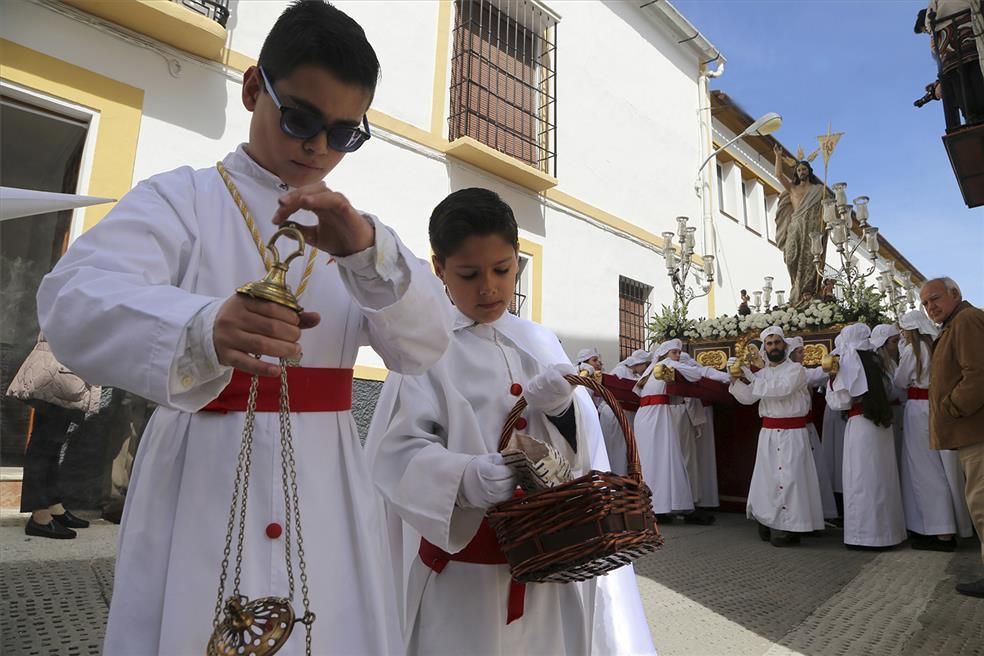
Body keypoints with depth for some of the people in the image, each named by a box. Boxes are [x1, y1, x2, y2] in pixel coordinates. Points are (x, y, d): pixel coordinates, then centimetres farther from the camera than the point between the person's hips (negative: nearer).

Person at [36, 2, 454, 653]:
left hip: (326, 488, 3)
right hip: (206, 478, -2)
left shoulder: (355, 227, 11)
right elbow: (76, 301, -18)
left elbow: (425, 345, -3)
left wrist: (366, 252, -22)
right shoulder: (182, 199, 0)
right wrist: (203, 329, -39)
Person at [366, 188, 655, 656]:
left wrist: (562, 406, -16)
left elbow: (585, 447, 5)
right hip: (462, 566, -4)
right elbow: (397, 451, -15)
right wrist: (463, 477, -32)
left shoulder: (542, 344, 5)